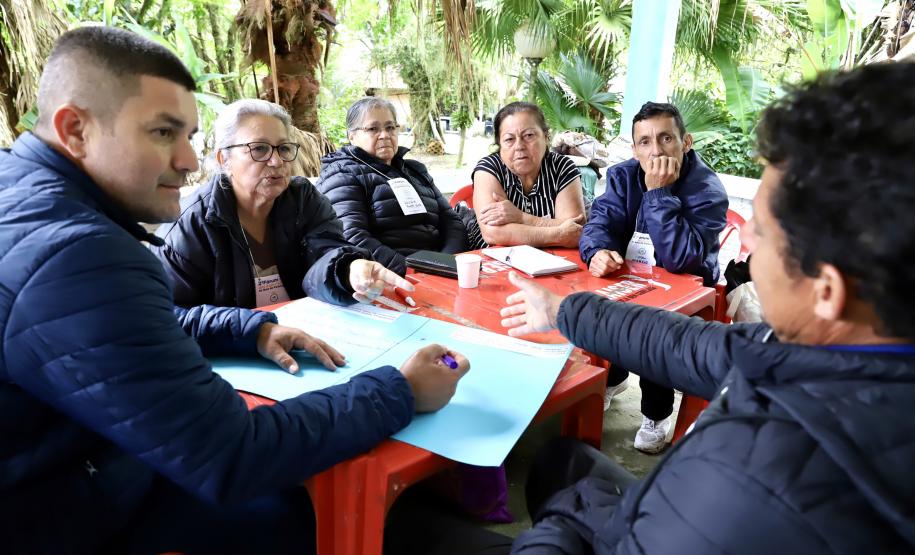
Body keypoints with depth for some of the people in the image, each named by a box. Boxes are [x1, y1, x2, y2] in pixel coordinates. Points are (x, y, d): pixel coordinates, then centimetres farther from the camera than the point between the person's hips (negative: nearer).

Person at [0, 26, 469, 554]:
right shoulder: (76, 257, -32)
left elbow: (141, 325, 14)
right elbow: (230, 458, -30)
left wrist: (254, 329, 0)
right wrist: (401, 392, -20)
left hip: (73, 474, 9)